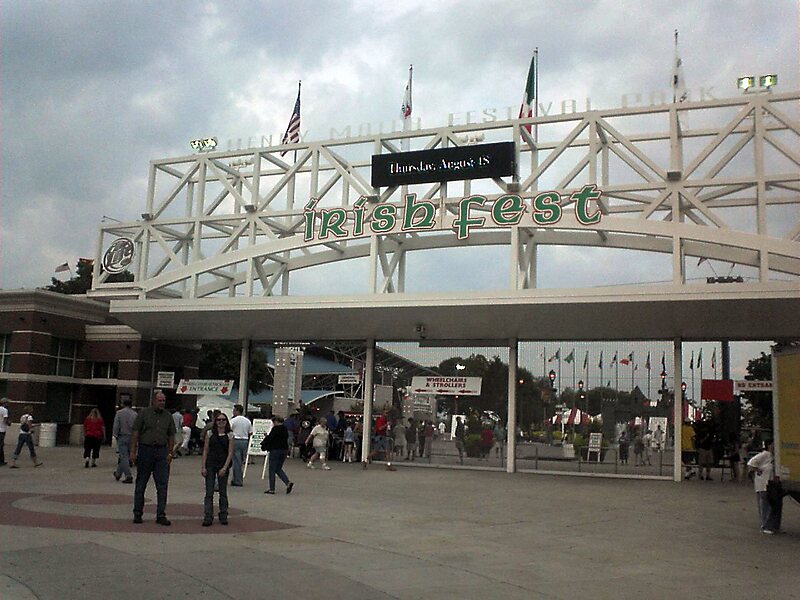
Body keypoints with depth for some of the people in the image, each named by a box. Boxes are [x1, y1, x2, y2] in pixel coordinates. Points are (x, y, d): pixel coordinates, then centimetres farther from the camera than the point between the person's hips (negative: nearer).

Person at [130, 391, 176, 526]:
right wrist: (133, 451, -8)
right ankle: (137, 513, 18)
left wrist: (170, 453, 4)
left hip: (161, 452, 2)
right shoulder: (144, 413, -1)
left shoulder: (168, 416, 9)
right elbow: (135, 432, -3)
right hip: (145, 450, -2)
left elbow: (171, 436, 12)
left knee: (162, 485, -1)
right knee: (141, 484, 7)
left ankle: (161, 515, 4)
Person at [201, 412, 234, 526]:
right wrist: (203, 467, -3)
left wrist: (225, 468, -11)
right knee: (209, 492, -2)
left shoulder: (230, 435, 1)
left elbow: (230, 453, -2)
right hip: (210, 465, 0)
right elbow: (205, 451, 3)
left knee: (223, 492, 9)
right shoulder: (209, 433, 3)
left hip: (223, 465, 0)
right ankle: (208, 518, 1)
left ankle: (223, 517, 18)